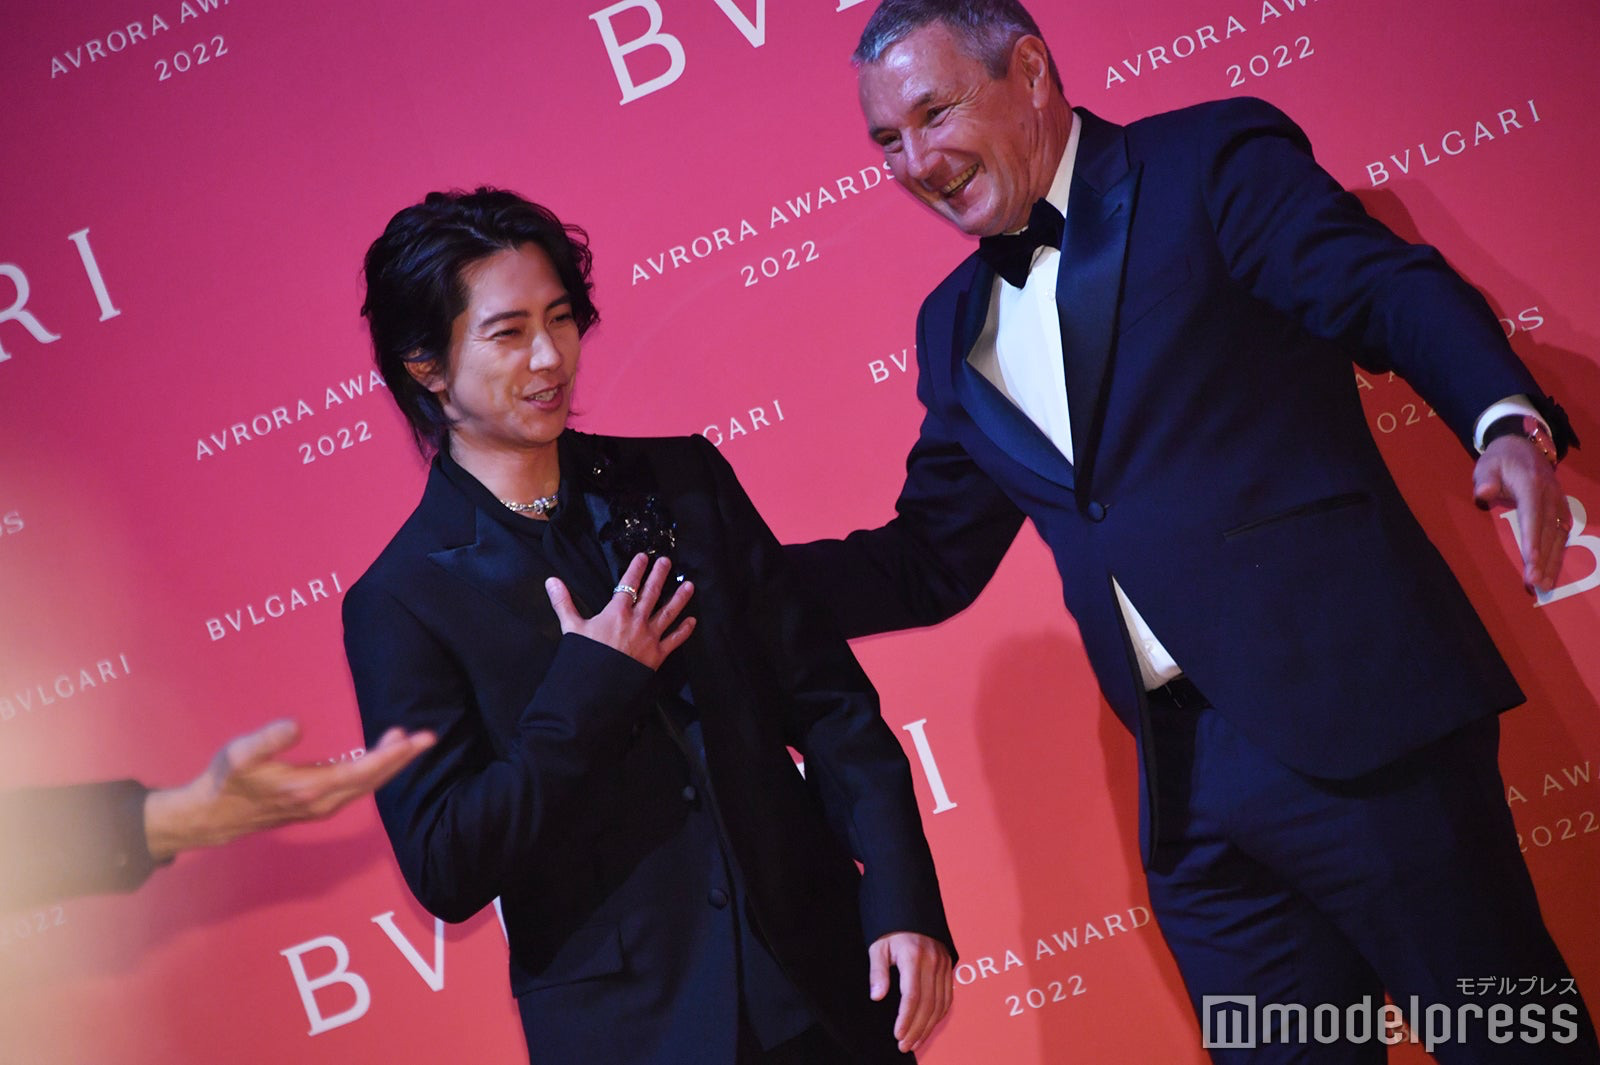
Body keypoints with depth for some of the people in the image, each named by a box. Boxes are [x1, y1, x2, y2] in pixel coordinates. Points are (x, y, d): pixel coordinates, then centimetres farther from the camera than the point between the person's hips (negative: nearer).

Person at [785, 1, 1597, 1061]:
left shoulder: (1213, 160, 0)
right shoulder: (956, 326, 17)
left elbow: (1395, 290, -10)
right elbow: (933, 560, 19)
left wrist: (1510, 421, -29)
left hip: (1352, 722, -5)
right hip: (1185, 787, 6)